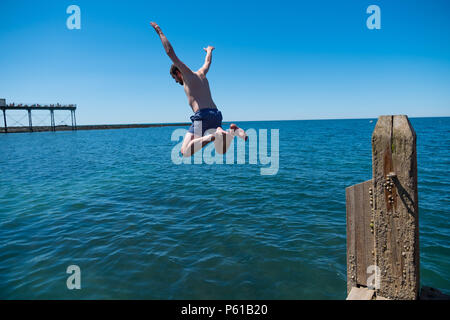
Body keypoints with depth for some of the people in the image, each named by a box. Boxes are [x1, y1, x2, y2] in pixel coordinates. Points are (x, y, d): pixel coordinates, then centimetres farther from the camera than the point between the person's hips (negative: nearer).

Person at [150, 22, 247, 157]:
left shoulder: (188, 74, 5)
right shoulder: (201, 73, 25)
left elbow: (170, 52, 1)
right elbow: (208, 62, 47)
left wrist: (160, 32, 11)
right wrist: (209, 50, 68)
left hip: (202, 116, -8)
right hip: (216, 114, 8)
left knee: (185, 152, -10)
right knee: (221, 151, 17)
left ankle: (213, 136, -26)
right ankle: (232, 130, -9)